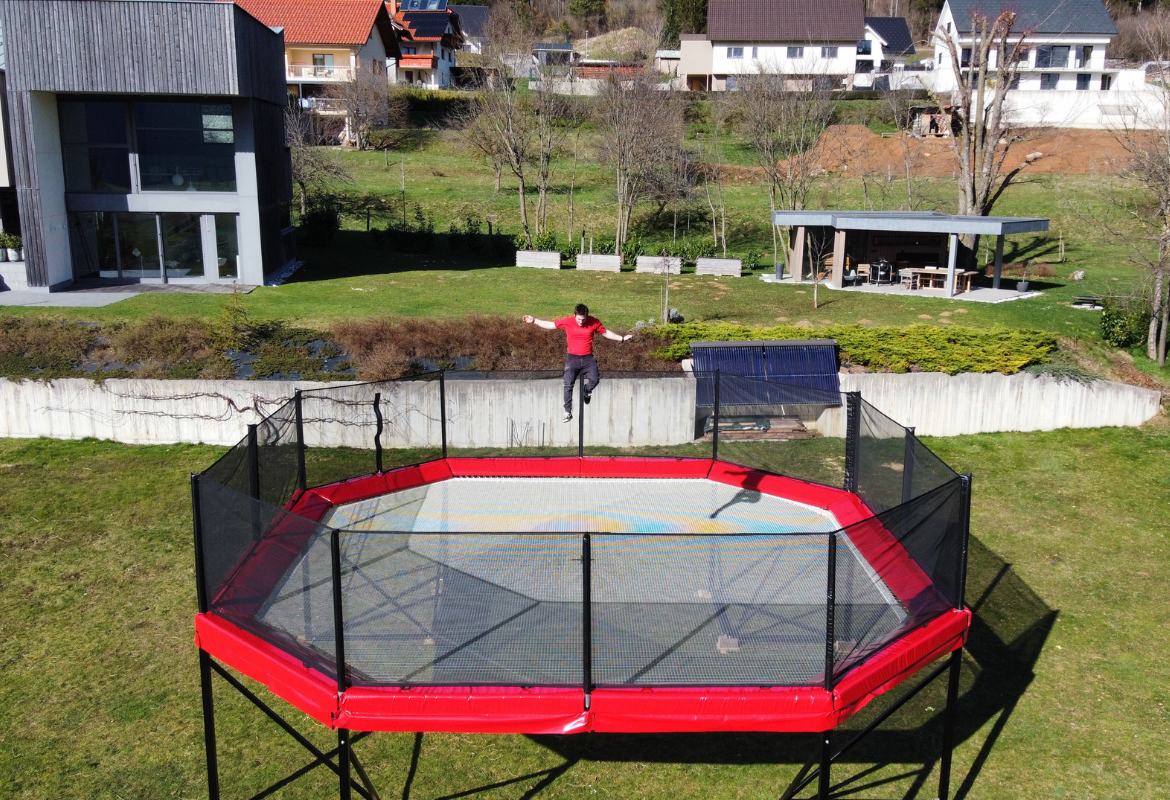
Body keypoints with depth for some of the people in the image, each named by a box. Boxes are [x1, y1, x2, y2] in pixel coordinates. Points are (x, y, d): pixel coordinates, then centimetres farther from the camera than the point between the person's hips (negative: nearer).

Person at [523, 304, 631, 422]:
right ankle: (568, 411, 2)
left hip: (588, 358, 1)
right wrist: (534, 321, 2)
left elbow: (606, 333, 7)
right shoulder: (567, 321, -8)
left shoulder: (594, 322, -6)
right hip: (572, 358, 0)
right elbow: (550, 325, 4)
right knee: (568, 384, -7)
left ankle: (586, 391, 20)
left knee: (595, 380, -15)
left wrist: (622, 338, 6)